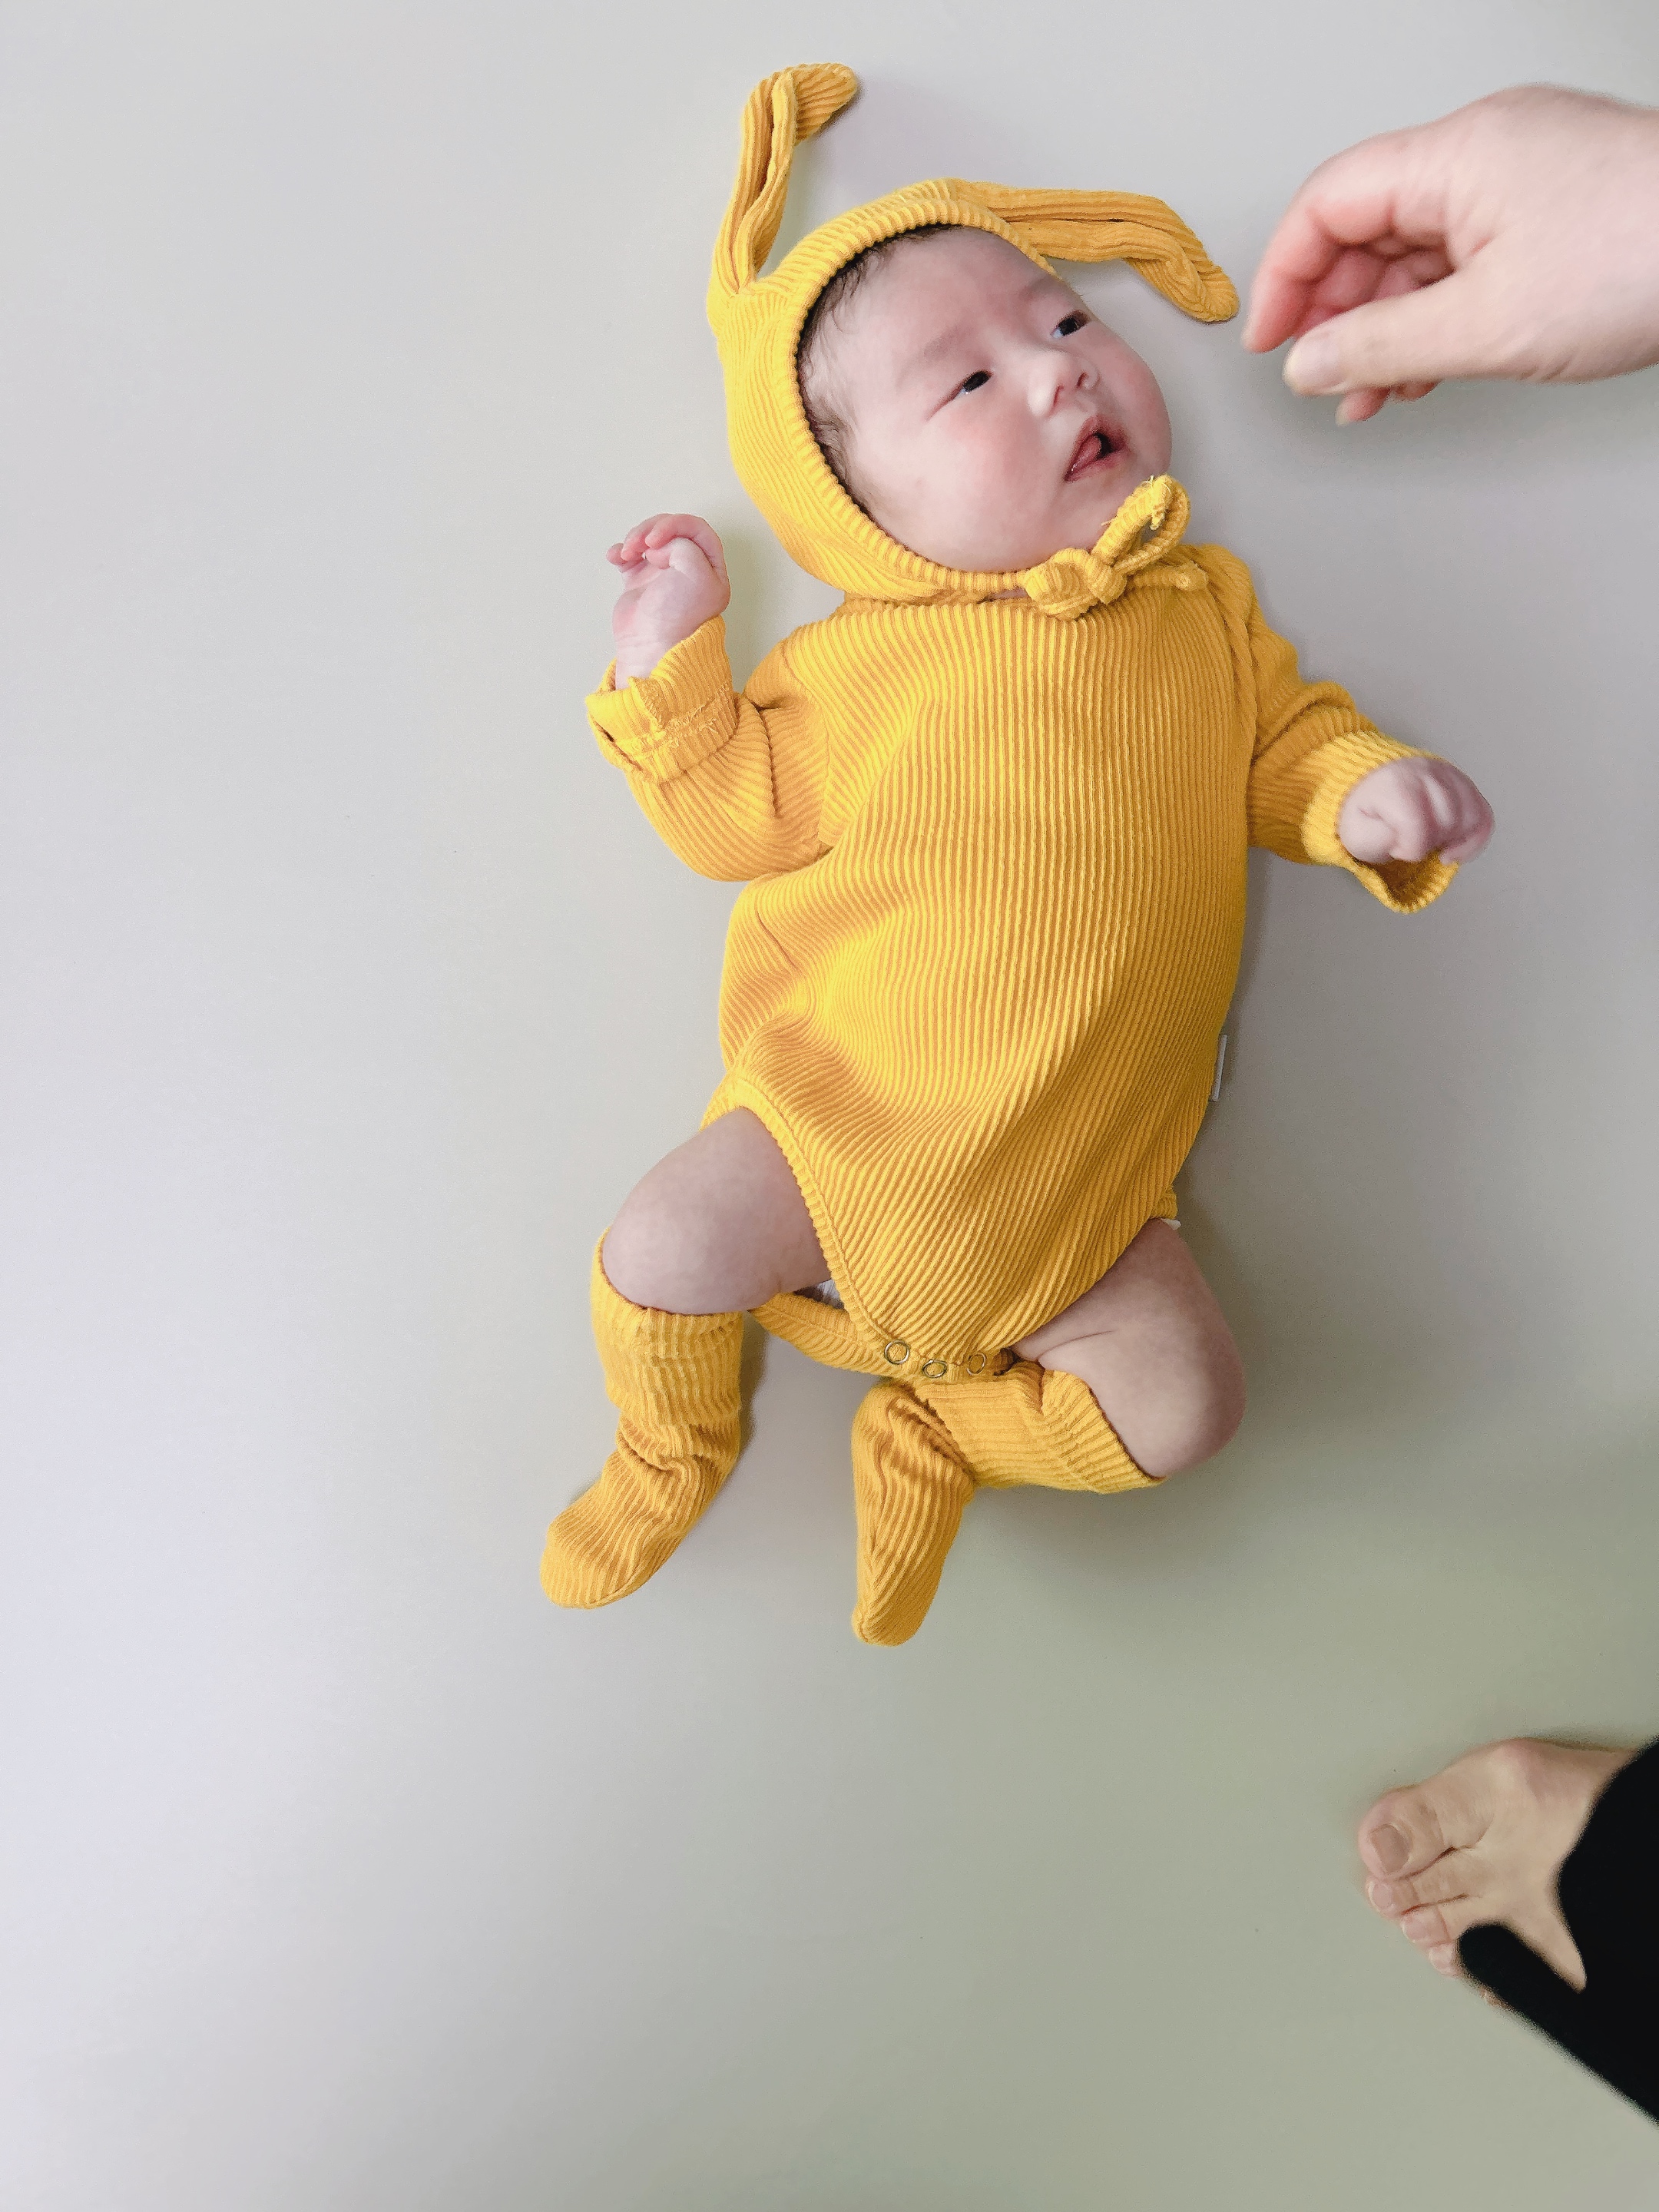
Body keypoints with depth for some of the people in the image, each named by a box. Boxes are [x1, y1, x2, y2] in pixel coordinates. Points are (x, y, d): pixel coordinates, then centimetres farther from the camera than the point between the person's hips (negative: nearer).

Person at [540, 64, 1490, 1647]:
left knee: (1182, 1402, -5)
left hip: (1066, 1182, 2)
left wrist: (1364, 793, -8)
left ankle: (937, 1434, 21)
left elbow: (1280, 741, 13)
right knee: (659, 1253, -16)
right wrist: (669, 668, -12)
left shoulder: (1201, 611, 5)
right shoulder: (855, 661, -2)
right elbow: (739, 821, -1)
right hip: (841, 1124, -1)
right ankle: (676, 1447, 20)